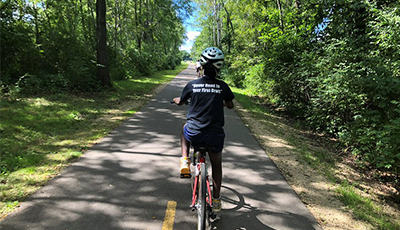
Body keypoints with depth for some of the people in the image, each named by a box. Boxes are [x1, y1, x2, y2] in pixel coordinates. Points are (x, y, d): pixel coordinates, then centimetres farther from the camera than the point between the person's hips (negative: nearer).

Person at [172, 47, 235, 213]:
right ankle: (216, 200, 32)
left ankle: (185, 161, 23)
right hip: (215, 135, 1)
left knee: (185, 130, 36)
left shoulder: (192, 85, -4)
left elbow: (180, 102, 15)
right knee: (216, 165, 24)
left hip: (194, 134, 0)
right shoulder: (223, 86, -3)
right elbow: (230, 105, 14)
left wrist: (176, 100, 38)